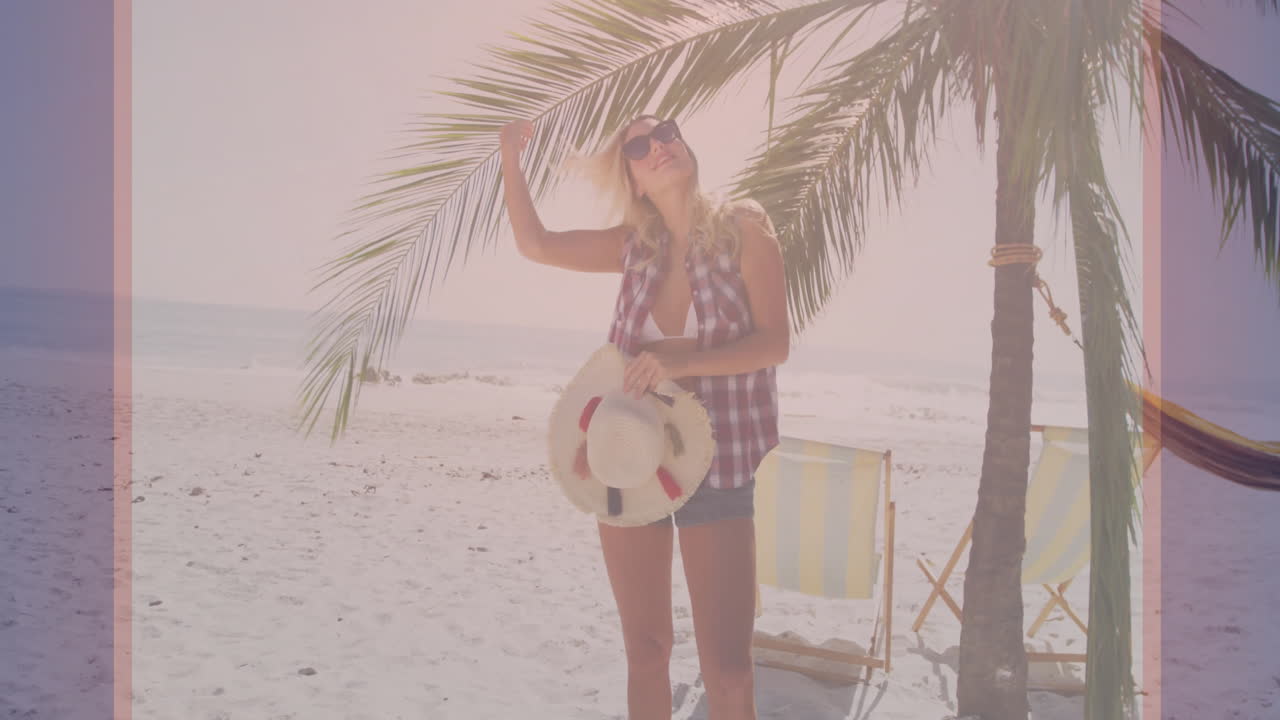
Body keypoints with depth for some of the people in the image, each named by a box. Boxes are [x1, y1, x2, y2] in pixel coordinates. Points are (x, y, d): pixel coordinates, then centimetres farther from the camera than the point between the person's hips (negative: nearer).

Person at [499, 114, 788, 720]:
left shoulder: (744, 228, -5)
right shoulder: (635, 244, 5)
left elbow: (775, 342, -10)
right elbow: (534, 243, 11)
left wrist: (687, 359, -23)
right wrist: (511, 156, 1)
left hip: (716, 463, -3)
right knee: (645, 651, 12)